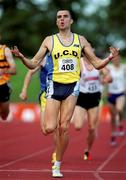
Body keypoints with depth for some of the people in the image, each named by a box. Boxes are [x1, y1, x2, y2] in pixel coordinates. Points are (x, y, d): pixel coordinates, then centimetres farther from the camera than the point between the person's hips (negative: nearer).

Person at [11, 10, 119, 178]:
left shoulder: (80, 40, 8)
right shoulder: (49, 40, 5)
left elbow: (96, 63, 11)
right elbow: (33, 64, 4)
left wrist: (110, 57, -8)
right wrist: (21, 57, -16)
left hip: (72, 86, 1)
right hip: (55, 85, -1)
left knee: (64, 128, -4)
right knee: (49, 129, -12)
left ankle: (57, 165, 9)